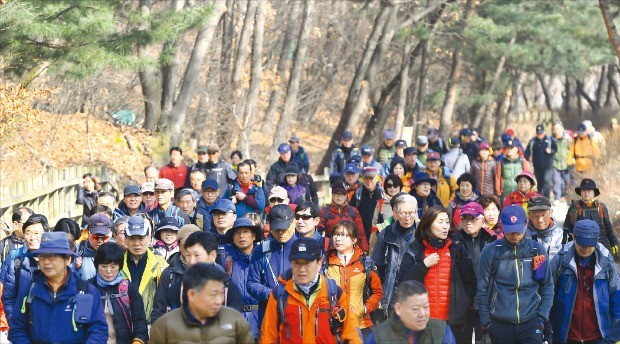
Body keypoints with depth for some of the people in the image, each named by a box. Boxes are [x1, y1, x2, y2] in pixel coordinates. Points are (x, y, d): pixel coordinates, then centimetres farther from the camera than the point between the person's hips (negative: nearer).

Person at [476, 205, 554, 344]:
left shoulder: (537, 250, 2)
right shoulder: (491, 251, -2)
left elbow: (547, 286, 8)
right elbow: (482, 288, 3)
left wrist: (542, 316, 0)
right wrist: (486, 320, 1)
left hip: (531, 322, 0)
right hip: (500, 324, 0)